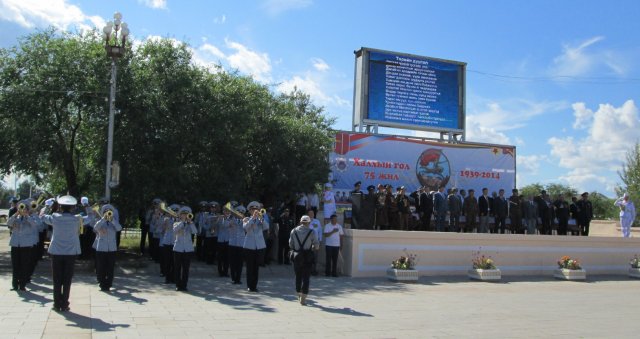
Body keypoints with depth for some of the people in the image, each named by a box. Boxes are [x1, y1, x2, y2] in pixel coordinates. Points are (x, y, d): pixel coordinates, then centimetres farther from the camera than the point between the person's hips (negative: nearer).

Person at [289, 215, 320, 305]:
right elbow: (316, 245, -5)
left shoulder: (294, 231, 1)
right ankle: (303, 298, 0)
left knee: (298, 276, 18)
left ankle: (299, 295, 31)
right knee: (306, 277, 2)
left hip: (297, 256, 3)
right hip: (308, 257, -3)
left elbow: (290, 245, 3)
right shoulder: (312, 232, -7)